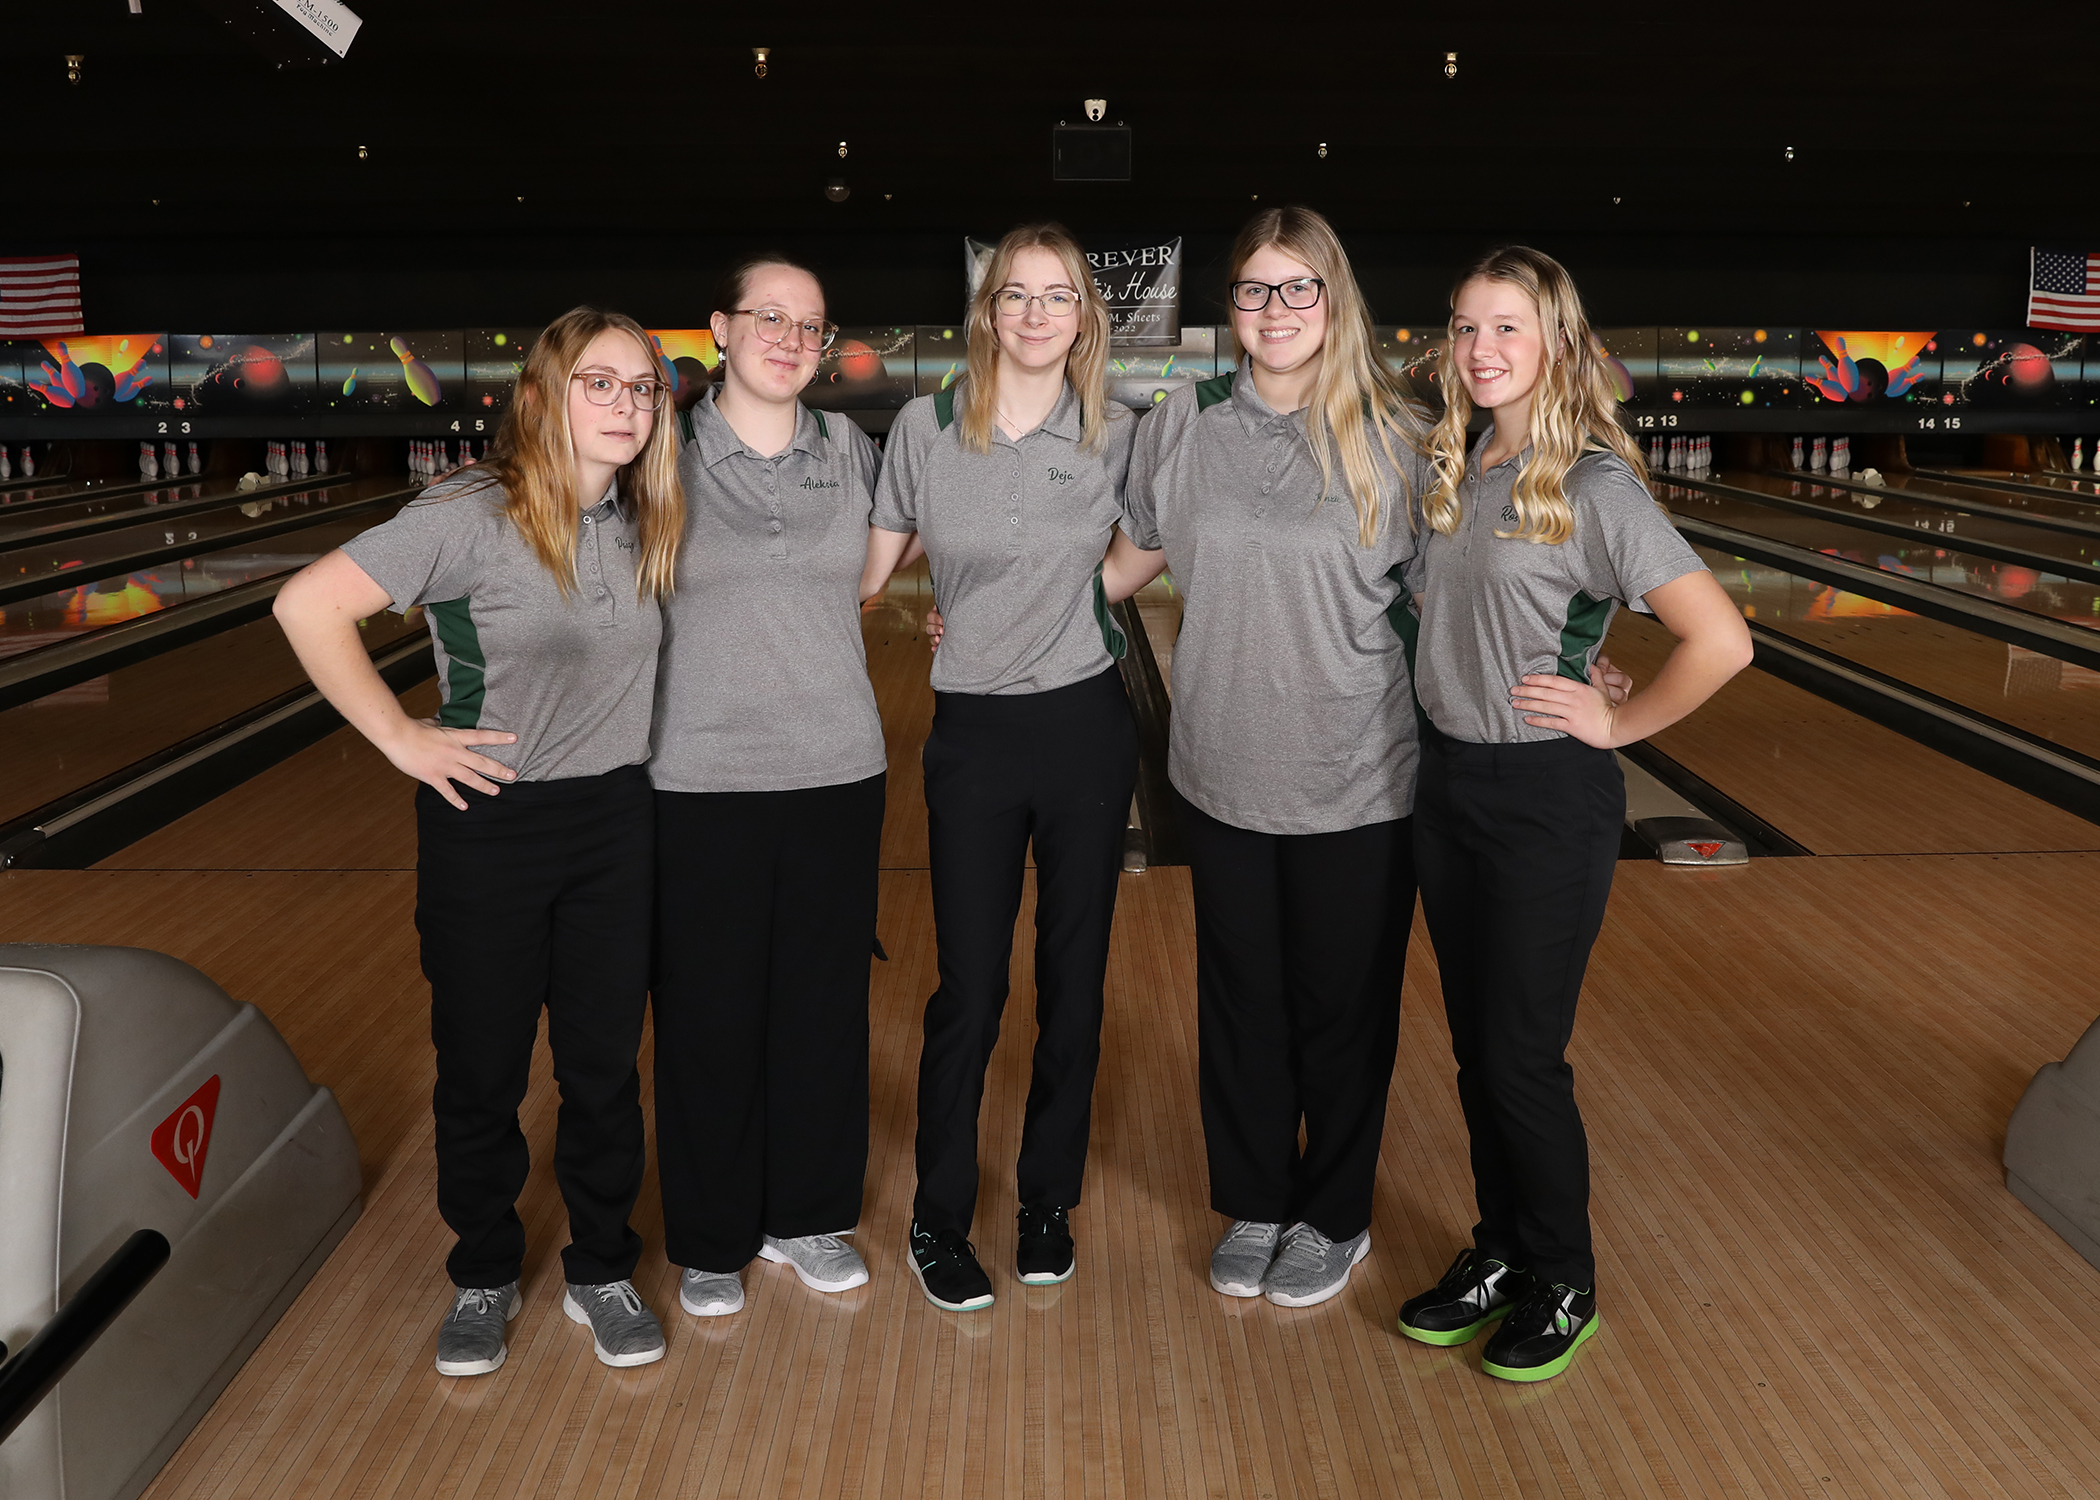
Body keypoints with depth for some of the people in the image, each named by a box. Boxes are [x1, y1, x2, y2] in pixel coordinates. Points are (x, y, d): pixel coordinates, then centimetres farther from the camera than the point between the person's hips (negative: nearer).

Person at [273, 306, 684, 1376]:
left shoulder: (646, 524, 2)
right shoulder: (473, 515, -15)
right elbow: (309, 605, -18)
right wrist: (403, 739, -15)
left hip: (617, 819, 4)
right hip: (488, 822, -4)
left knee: (604, 1067, 12)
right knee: (480, 1073, 11)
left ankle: (602, 1272, 30)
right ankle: (484, 1278, 32)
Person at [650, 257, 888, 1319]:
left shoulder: (851, 452, 4)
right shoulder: (663, 458, -4)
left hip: (836, 772, 3)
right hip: (701, 782, -2)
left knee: (824, 1004, 13)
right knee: (708, 1015, 8)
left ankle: (809, 1215, 32)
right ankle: (711, 1240, 27)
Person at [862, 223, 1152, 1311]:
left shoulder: (1118, 439, -2)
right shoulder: (924, 427, -4)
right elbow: (869, 572, 1)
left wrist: (1033, 608, 6)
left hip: (1086, 731, 1)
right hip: (972, 737, -1)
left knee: (1074, 979, 9)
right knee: (968, 987, 2)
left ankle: (1048, 1202, 28)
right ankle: (937, 1221, 20)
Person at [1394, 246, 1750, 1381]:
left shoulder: (1594, 487, -16)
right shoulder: (1451, 476, 6)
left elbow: (1719, 642, -22)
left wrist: (1617, 723, -12)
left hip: (1547, 798, -7)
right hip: (1448, 782, 7)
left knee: (1522, 1056, 2)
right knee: (1474, 1045, 15)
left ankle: (1564, 1287, 23)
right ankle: (1498, 1254, 33)